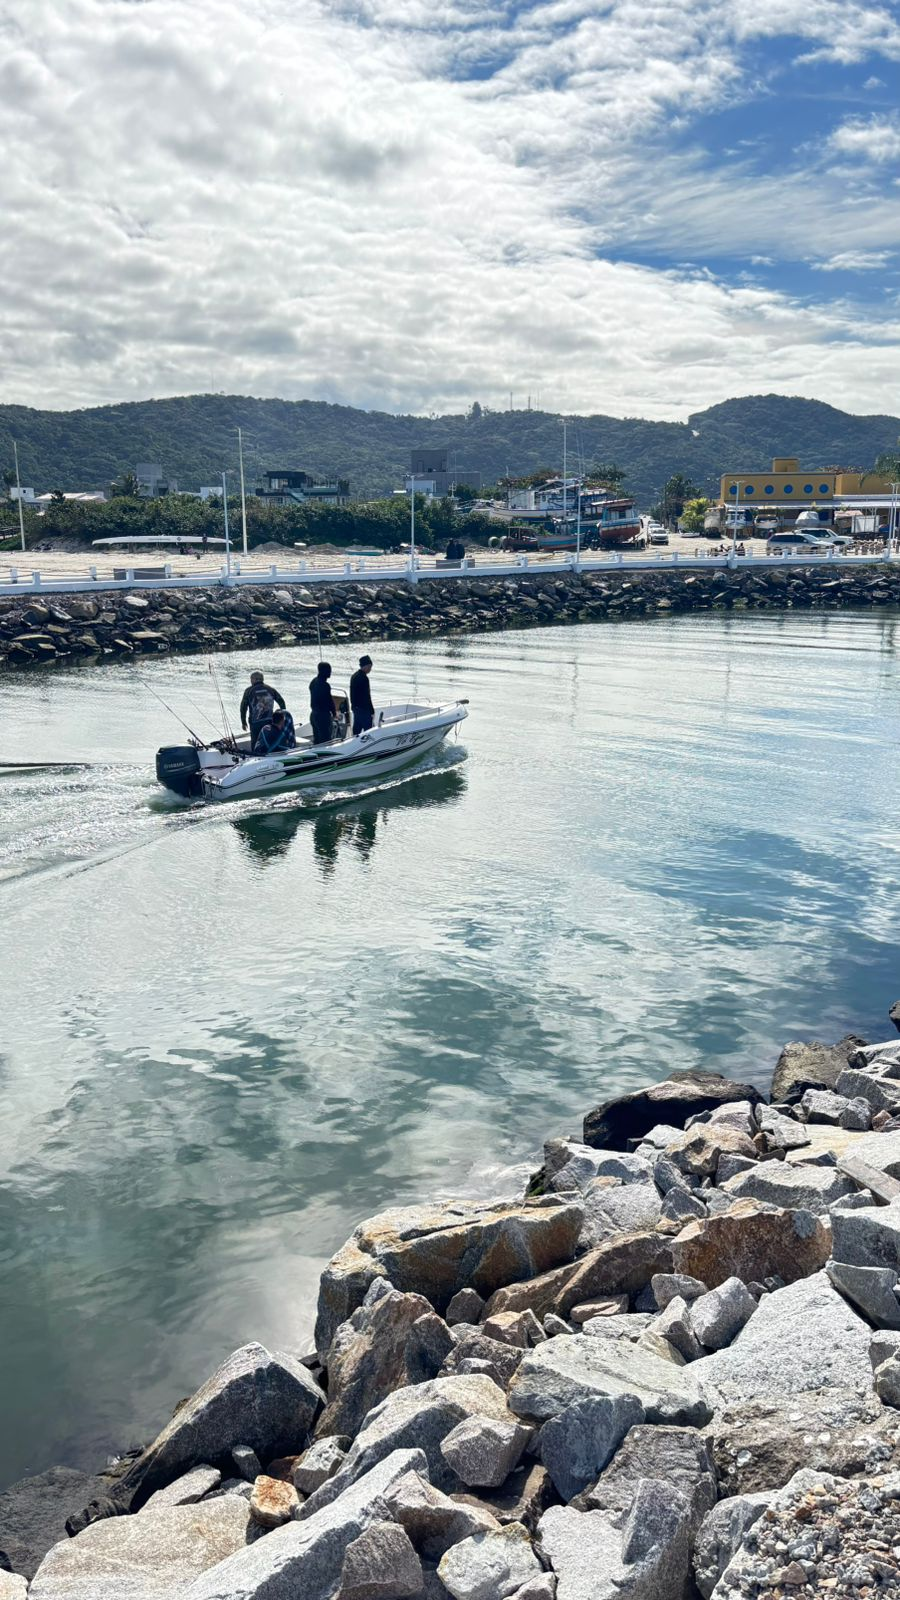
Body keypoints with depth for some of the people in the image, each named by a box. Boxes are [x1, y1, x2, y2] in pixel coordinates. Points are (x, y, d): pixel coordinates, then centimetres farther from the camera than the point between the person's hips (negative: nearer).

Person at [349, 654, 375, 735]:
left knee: (357, 728, 14)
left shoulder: (354, 676, 11)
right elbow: (367, 696, -19)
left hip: (355, 707, 10)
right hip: (364, 709, -10)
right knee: (368, 731, -6)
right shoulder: (364, 678, -19)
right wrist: (372, 711, -14)